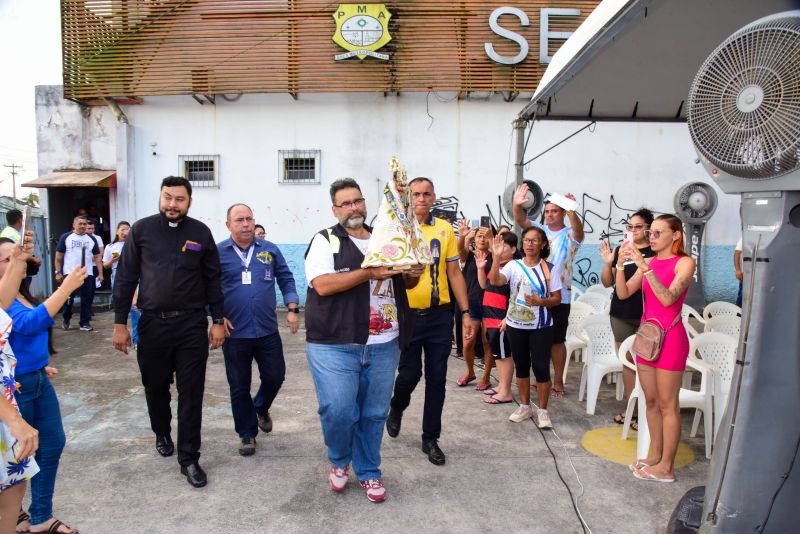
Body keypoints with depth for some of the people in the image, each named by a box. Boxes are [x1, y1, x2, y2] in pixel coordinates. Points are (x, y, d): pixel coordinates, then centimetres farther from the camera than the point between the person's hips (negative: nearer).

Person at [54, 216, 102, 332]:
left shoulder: (91, 239, 10)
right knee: (68, 298, 1)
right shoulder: (65, 237, 3)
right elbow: (58, 256, 3)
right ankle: (66, 320, 22)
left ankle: (85, 323, 9)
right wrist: (58, 272, -4)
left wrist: (100, 273, 3)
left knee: (87, 299, 3)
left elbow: (97, 257, 11)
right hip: (70, 274, -2)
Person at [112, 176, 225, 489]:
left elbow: (212, 279, 6)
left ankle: (189, 459, 12)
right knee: (155, 386, 16)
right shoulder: (141, 230, 1)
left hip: (192, 324, 0)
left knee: (191, 392, 1)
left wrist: (217, 321, 2)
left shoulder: (201, 233, 2)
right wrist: (120, 323, 0)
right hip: (153, 322, 1)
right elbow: (125, 278, 3)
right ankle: (162, 433, 44)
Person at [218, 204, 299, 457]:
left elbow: (286, 279, 9)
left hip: (268, 331, 2)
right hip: (234, 333, -2)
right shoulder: (218, 253, -1)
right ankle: (247, 433, 26)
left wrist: (292, 309, 0)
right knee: (239, 388, 8)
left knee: (275, 376, 9)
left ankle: (261, 408, 41)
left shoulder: (269, 250, 5)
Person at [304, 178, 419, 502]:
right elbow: (322, 285, -15)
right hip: (335, 345, -4)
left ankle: (368, 471, 31)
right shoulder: (325, 241, 0)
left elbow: (402, 282, 24)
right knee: (338, 410, -9)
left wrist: (413, 275, 0)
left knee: (374, 413, 10)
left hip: (384, 345, 5)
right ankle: (339, 460, 23)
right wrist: (369, 272, -19)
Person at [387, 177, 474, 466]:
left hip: (439, 315, 2)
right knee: (409, 374, 5)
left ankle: (430, 438, 24)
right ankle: (396, 409, 40)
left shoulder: (445, 229, 4)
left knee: (436, 379, 7)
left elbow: (455, 273, 6)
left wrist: (466, 314, 3)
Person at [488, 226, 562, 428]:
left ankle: (542, 410, 13)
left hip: (541, 326, -2)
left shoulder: (551, 269, -4)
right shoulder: (513, 266, -3)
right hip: (516, 325, 2)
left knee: (541, 367, -2)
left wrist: (541, 301, -22)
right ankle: (524, 407, 26)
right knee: (521, 366, 12)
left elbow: (557, 299, -2)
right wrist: (497, 257, -31)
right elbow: (495, 281, -20)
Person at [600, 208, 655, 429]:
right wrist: (608, 263, -9)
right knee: (628, 362, 12)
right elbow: (607, 283, 9)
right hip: (621, 315, 4)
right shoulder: (619, 250, 7)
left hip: (647, 316, -4)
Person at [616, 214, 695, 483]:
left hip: (670, 337, -6)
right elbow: (623, 293, 1)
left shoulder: (684, 263, -9)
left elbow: (668, 298, -22)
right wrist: (622, 264, -12)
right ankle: (655, 455, 27)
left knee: (667, 404, 2)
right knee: (650, 400, 14)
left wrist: (644, 266, -26)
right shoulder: (649, 262, 8)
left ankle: (666, 466, 11)